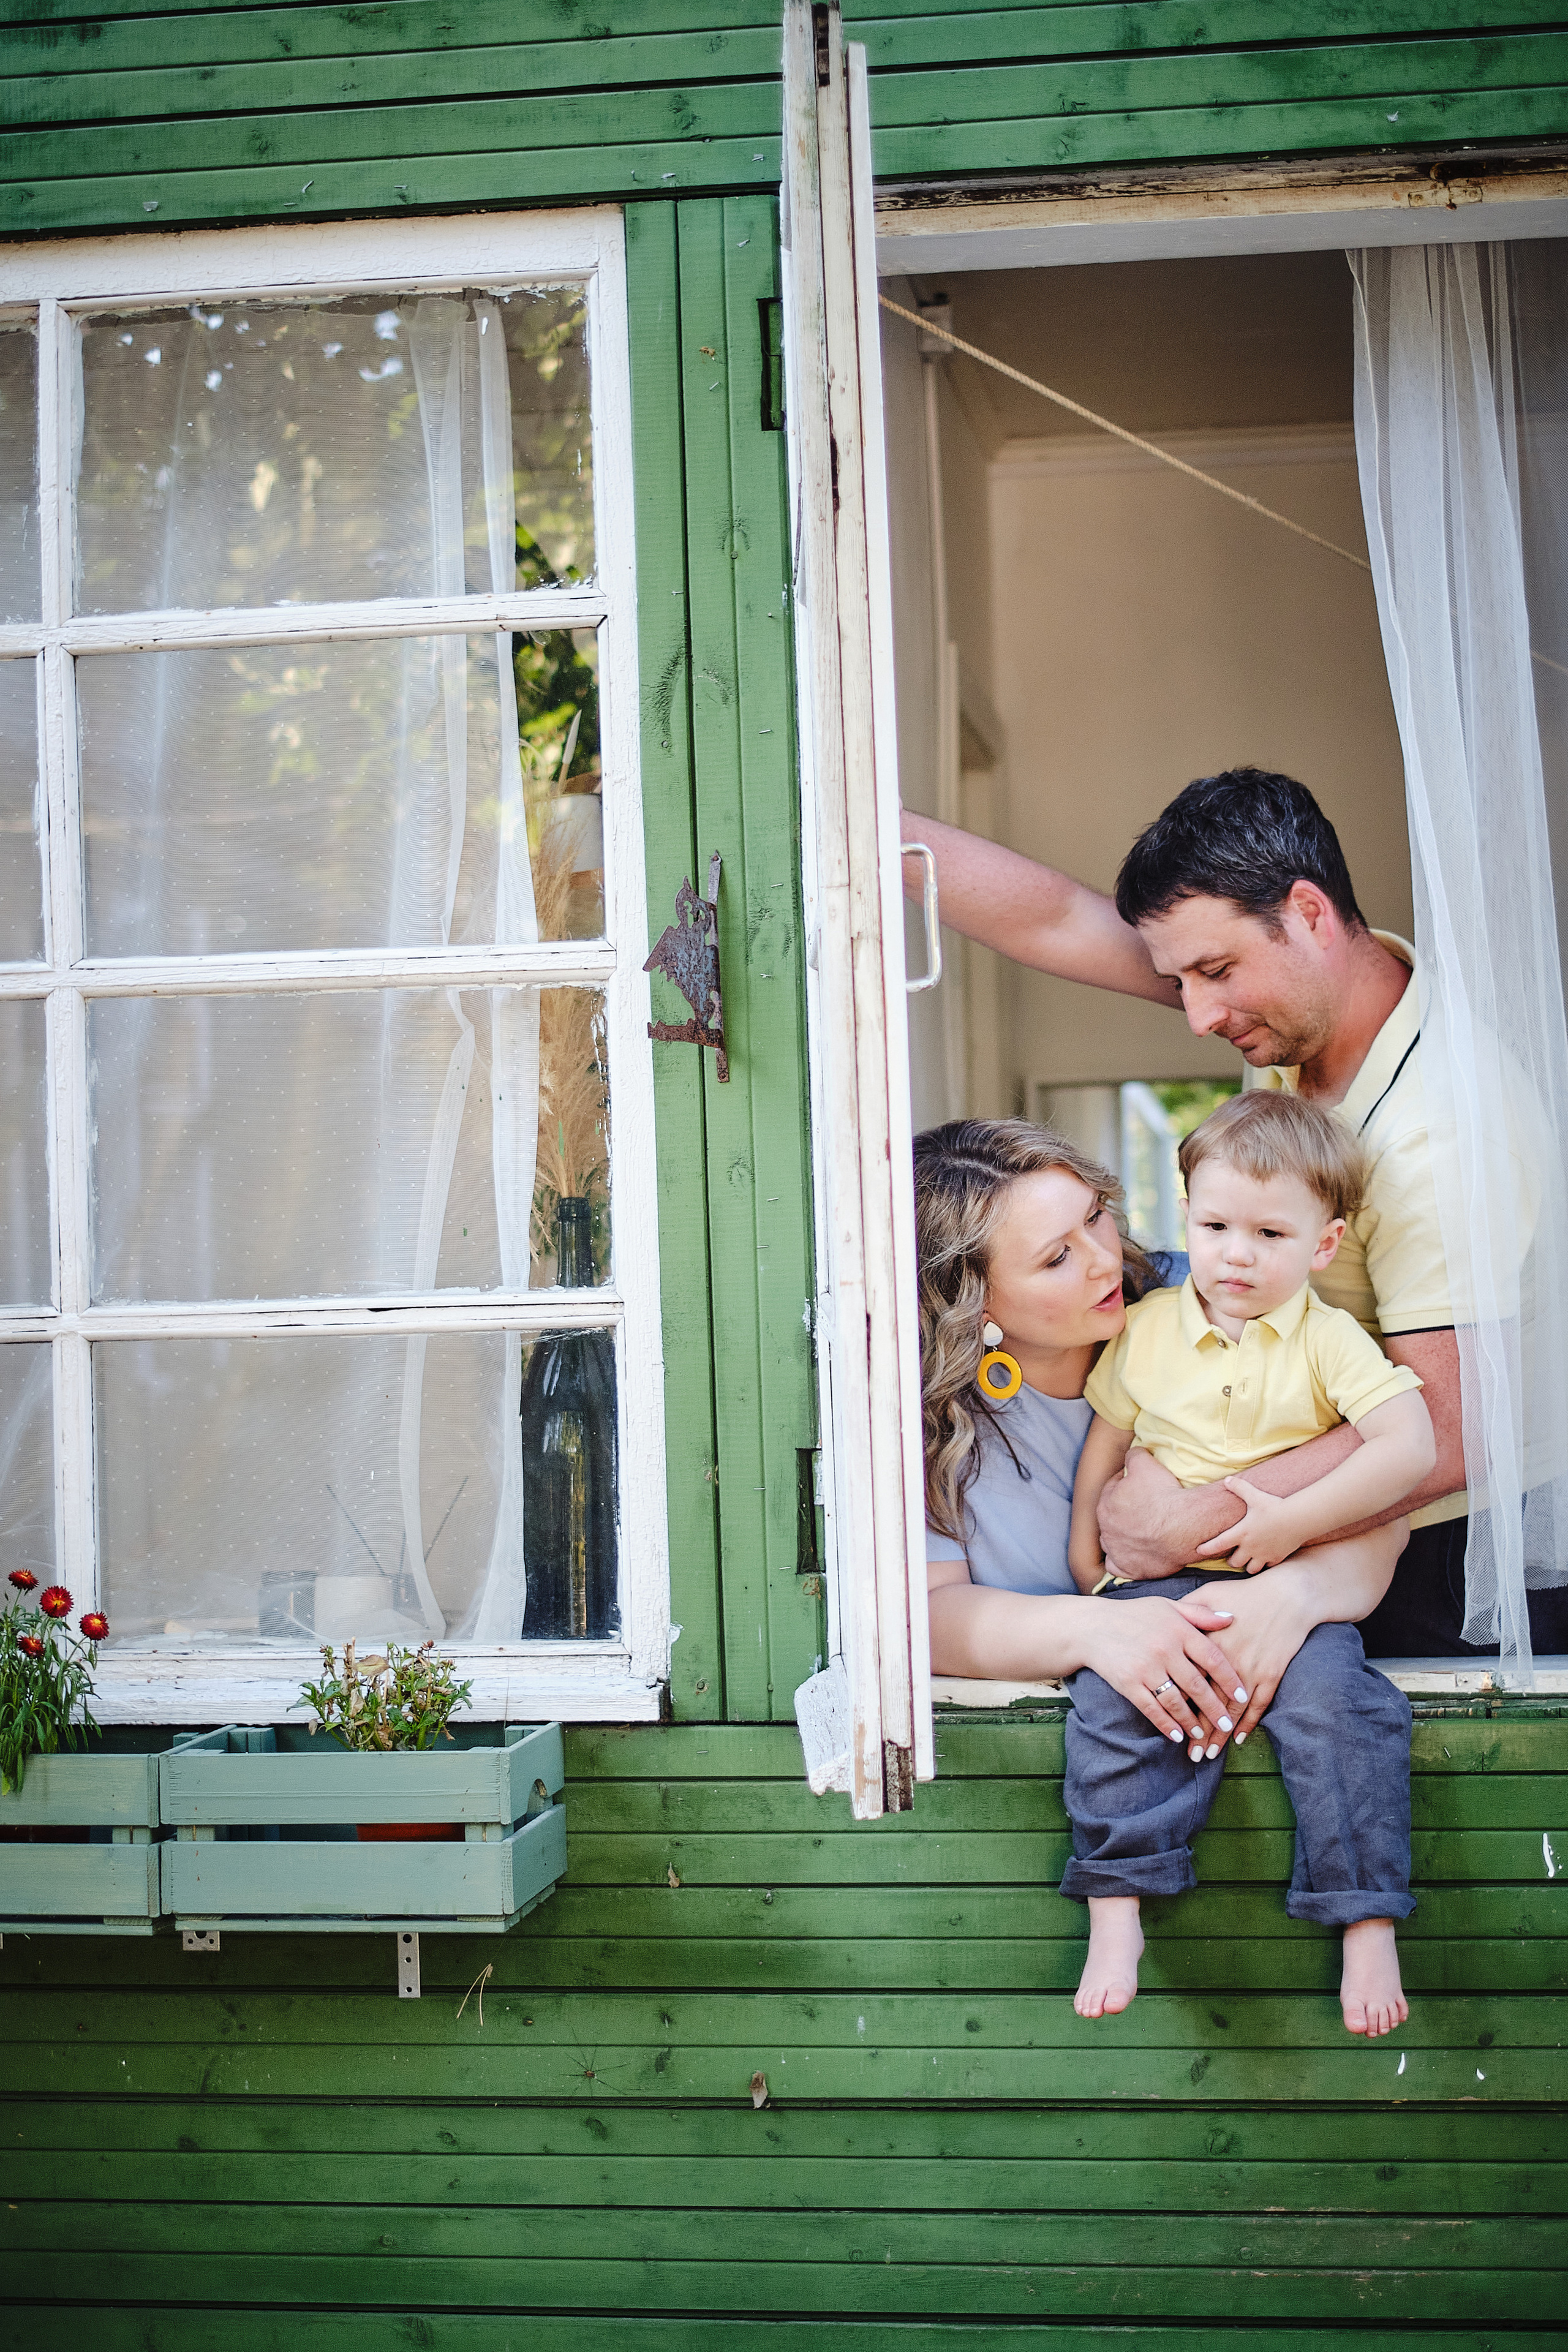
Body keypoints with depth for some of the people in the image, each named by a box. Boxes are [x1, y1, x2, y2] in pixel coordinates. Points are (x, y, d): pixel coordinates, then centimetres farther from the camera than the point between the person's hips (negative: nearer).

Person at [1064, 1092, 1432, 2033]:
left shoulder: (1330, 1339, -4)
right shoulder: (1147, 1329, 7)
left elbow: (1411, 1448, -16)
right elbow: (1108, 1440, 21)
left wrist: (1291, 1521, -19)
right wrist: (1085, 1543, 18)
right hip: (1159, 1577, 3)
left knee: (1333, 1704, -27)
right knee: (1112, 1702, -22)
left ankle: (1369, 1924, -15)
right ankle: (1115, 1908, -13)